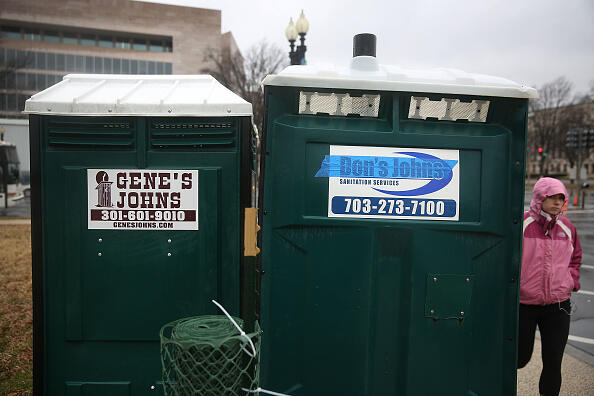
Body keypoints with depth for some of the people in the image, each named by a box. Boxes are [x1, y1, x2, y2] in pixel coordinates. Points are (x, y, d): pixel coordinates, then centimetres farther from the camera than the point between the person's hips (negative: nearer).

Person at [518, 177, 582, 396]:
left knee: (553, 362, 5)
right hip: (524, 304, -3)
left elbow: (575, 258, 22)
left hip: (558, 306, 4)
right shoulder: (521, 224, -11)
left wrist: (572, 282, 8)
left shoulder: (567, 228, 5)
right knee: (521, 358, 8)